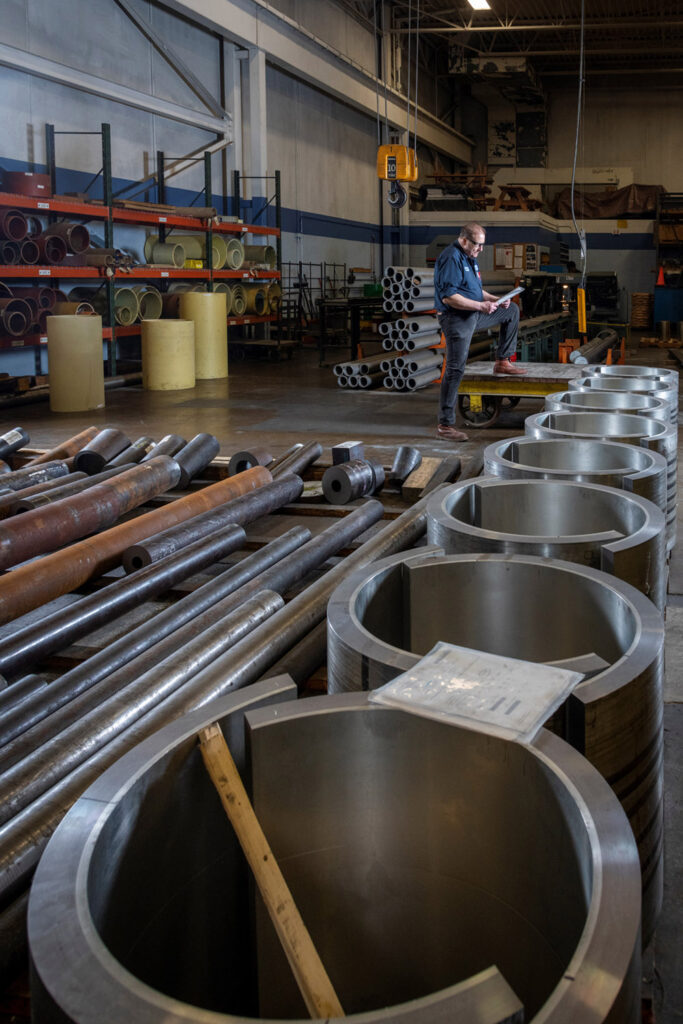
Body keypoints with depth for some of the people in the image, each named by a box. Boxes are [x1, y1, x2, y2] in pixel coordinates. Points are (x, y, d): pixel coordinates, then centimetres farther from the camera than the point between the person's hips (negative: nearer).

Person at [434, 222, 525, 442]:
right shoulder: (451, 258, -17)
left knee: (512, 310, 19)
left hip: (473, 315, 10)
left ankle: (502, 361, 22)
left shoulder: (469, 258, 15)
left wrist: (495, 299, 6)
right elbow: (448, 297, -25)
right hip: (456, 319, -10)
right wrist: (480, 305, -24)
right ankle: (445, 425, -8)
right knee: (455, 370, -11)